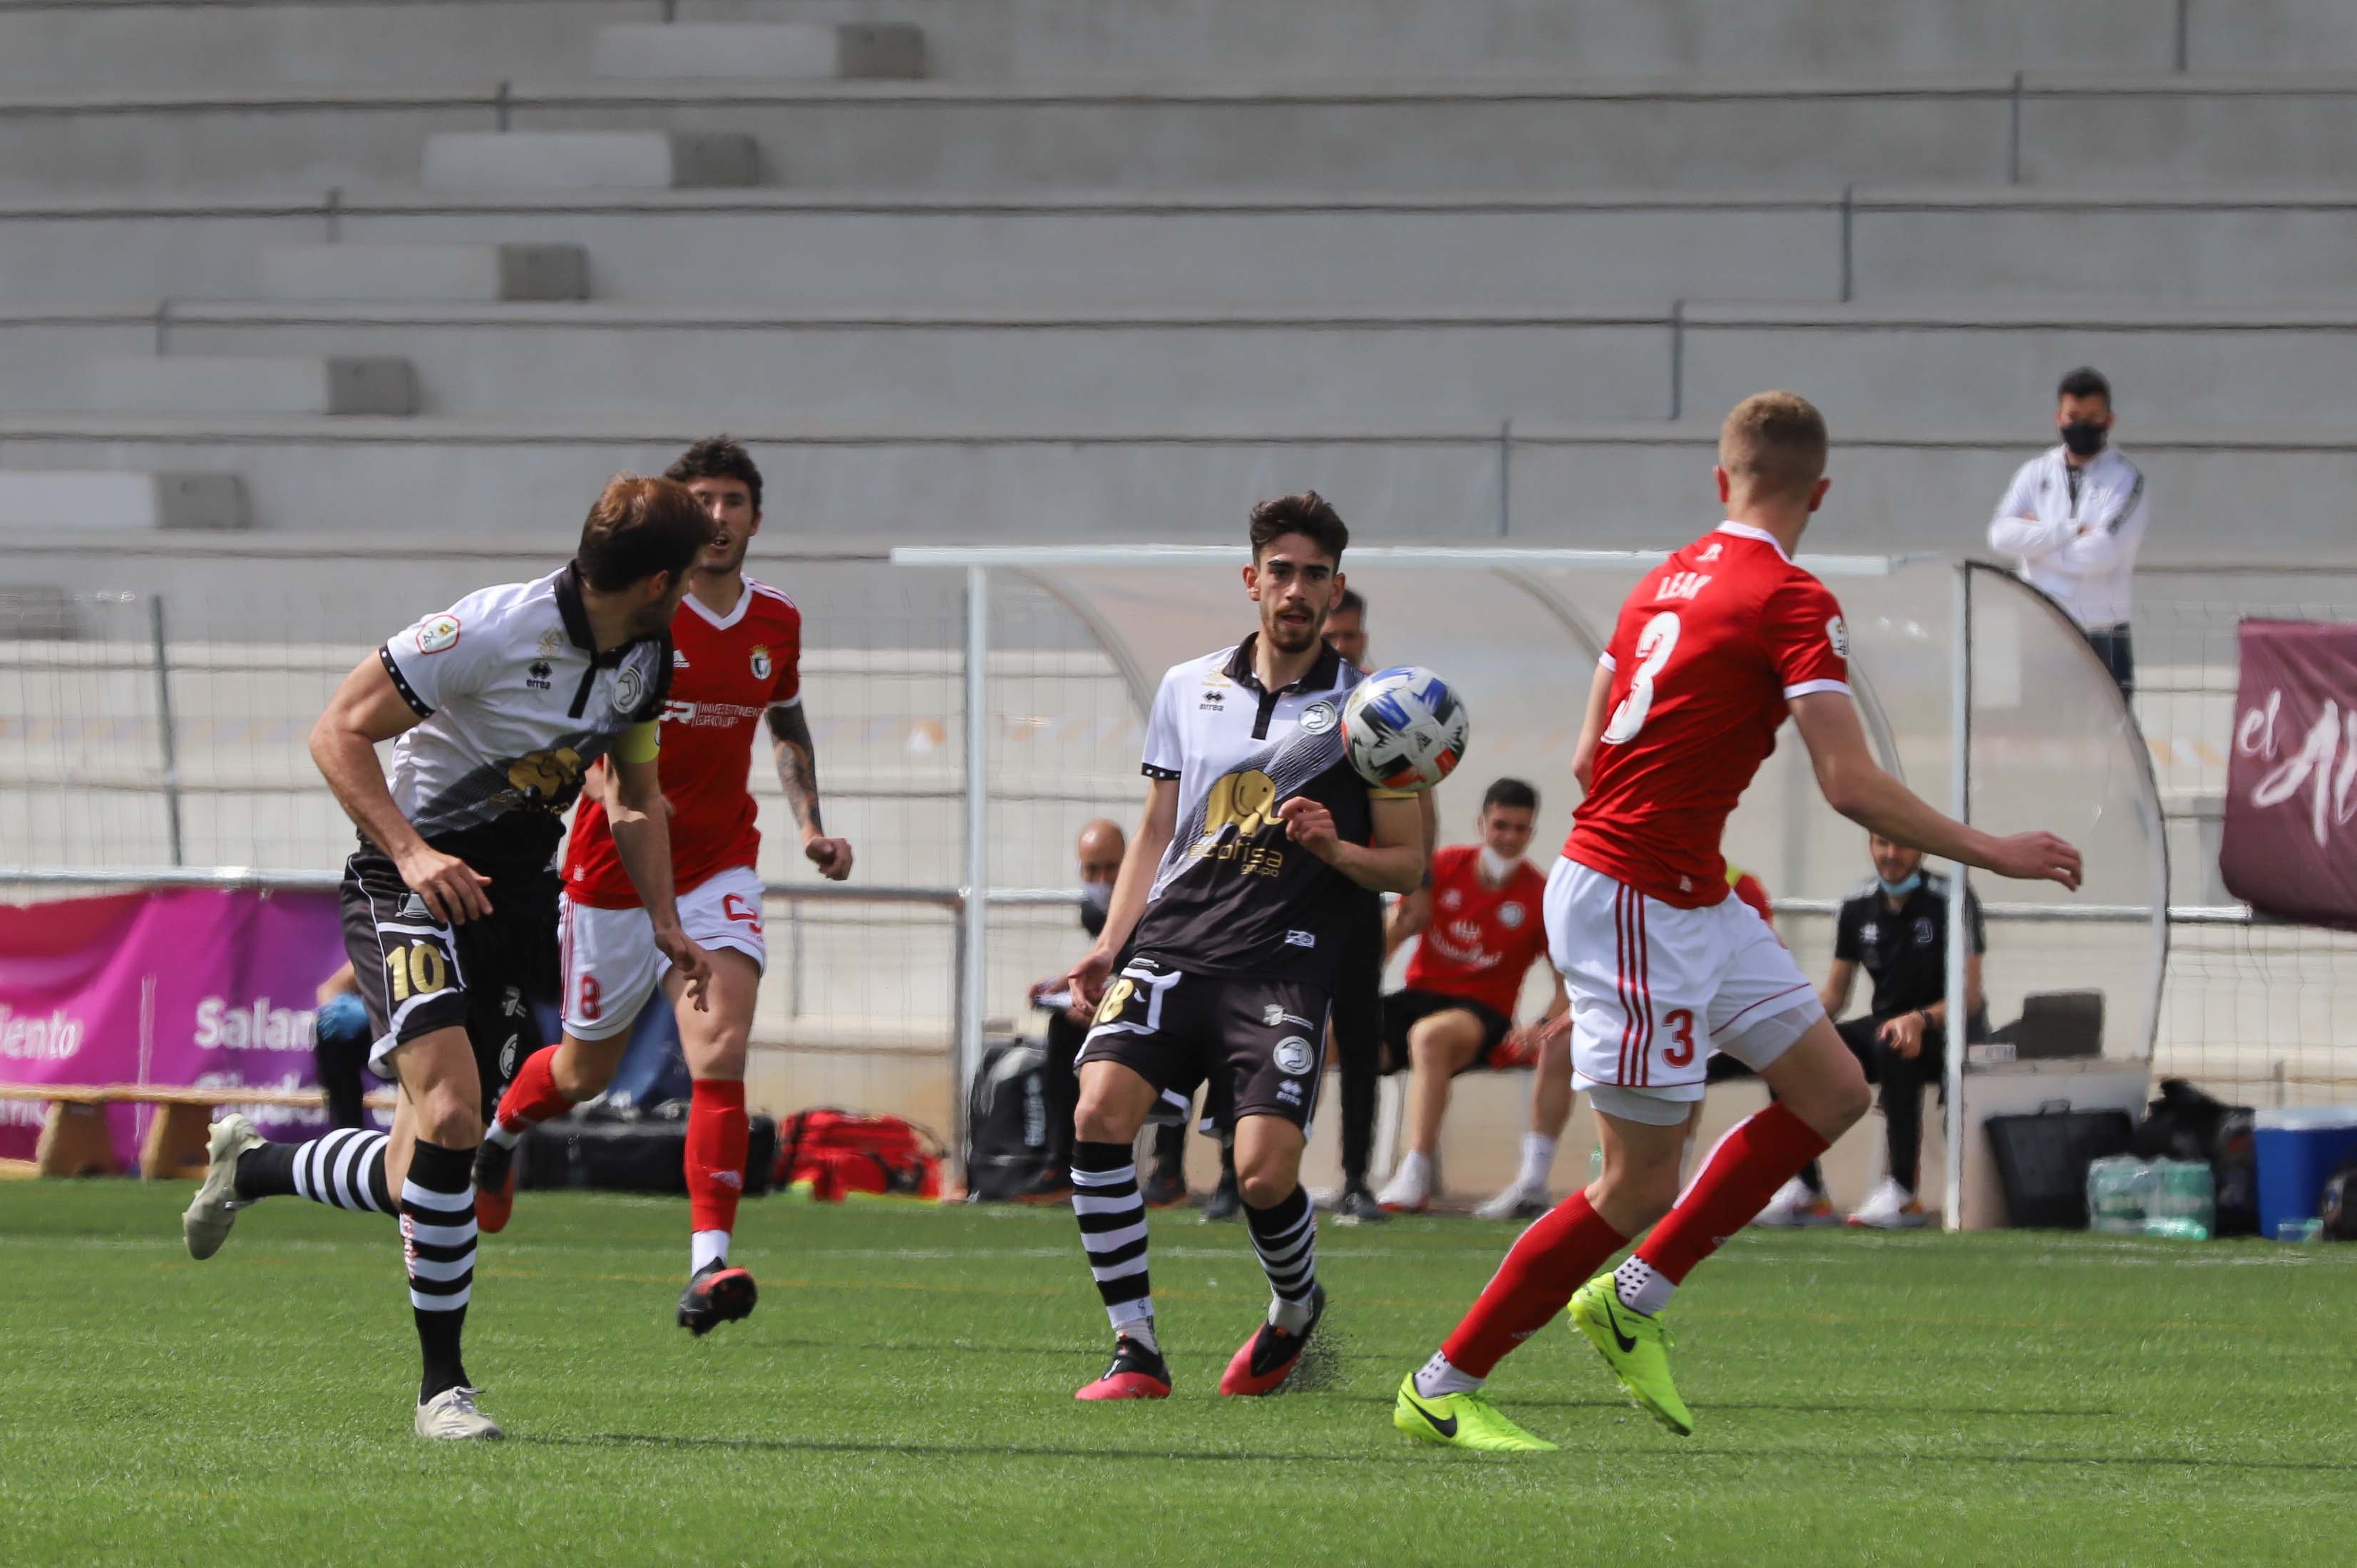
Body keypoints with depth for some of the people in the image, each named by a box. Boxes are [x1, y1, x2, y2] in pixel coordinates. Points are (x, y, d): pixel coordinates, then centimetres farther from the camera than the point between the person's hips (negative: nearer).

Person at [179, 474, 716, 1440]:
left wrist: (664, 923, 11)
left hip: (512, 892, 7)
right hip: (411, 887, -7)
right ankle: (441, 1386, -14)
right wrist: (413, 853, -28)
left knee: (411, 1186, 4)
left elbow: (637, 796, 21)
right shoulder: (493, 631, -20)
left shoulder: (644, 661, 4)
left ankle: (249, 1166, 36)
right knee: (452, 1115, -25)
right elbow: (338, 733, -17)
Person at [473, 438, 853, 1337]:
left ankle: (709, 1265, -24)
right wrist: (616, 788, -28)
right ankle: (500, 1127, 48)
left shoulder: (777, 623, 3)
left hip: (718, 869, 2)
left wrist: (810, 824, 9)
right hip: (614, 872, -2)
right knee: (589, 1070, 12)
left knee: (720, 1052, -19)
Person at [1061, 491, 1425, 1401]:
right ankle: (1135, 1352, -13)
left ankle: (1295, 1309, 17)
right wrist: (1111, 945, 10)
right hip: (1172, 945, 3)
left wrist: (1336, 849, -13)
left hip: (1283, 966, -3)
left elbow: (1408, 863, 7)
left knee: (1265, 1172, -18)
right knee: (1100, 1112, -21)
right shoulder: (1188, 690, 16)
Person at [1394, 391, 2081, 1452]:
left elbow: (1588, 751, 16)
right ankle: (1441, 1389, 2)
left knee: (1832, 1093, 12)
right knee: (1639, 1186, -5)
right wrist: (1989, 853, -10)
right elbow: (1851, 786, -19)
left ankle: (1634, 1299, 15)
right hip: (1638, 906, -9)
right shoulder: (1792, 604, -15)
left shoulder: (1670, 578, 10)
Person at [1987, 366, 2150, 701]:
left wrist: (2037, 538, -6)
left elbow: (2101, 553, -15)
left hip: (2102, 639, -3)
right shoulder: (2036, 473, 10)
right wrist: (2071, 531, -13)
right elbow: (2001, 535, -6)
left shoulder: (2126, 481, -2)